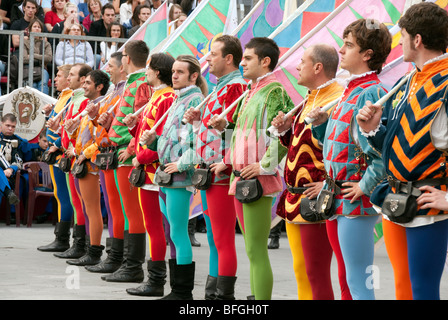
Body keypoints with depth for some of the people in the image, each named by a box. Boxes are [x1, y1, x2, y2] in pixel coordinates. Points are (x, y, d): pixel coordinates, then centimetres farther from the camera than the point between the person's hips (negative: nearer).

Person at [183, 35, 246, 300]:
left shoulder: (235, 86, -13)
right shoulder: (221, 87, 19)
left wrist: (223, 165, -21)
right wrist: (197, 119, 10)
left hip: (221, 174, -10)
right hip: (209, 173, 10)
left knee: (223, 241, -6)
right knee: (214, 238, 15)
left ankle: (224, 294, -2)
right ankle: (213, 291, 22)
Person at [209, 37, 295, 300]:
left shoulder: (274, 90, -10)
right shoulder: (252, 91, 18)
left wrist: (266, 164, -21)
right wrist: (229, 161, 15)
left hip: (258, 180, -9)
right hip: (241, 179, 9)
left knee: (256, 250, -9)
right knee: (253, 250, 13)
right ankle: (256, 297, 18)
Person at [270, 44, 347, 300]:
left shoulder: (338, 100, -17)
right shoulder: (311, 99, 16)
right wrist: (286, 129, 8)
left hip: (315, 202, -10)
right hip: (295, 199, 10)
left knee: (316, 272, -4)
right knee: (301, 269, 15)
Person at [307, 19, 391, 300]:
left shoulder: (371, 92, -15)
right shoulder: (351, 90, 15)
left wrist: (366, 186, -20)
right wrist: (322, 124, 5)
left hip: (356, 201, -10)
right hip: (338, 200, 10)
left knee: (358, 281, -6)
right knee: (354, 278, 15)